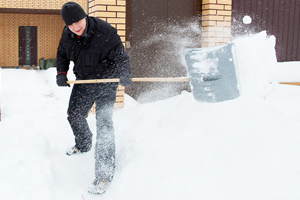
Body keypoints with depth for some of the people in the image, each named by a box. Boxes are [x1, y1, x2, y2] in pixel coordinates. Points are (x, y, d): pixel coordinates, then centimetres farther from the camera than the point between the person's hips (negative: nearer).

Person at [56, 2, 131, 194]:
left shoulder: (105, 32, -26)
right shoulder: (67, 34, -7)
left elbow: (120, 56, -19)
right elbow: (62, 54, 11)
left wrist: (124, 74, -37)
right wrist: (61, 72, -6)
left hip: (106, 82, -7)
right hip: (83, 81, 7)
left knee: (104, 123, -15)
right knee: (74, 115, 21)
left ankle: (105, 173, -9)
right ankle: (83, 144, 53)